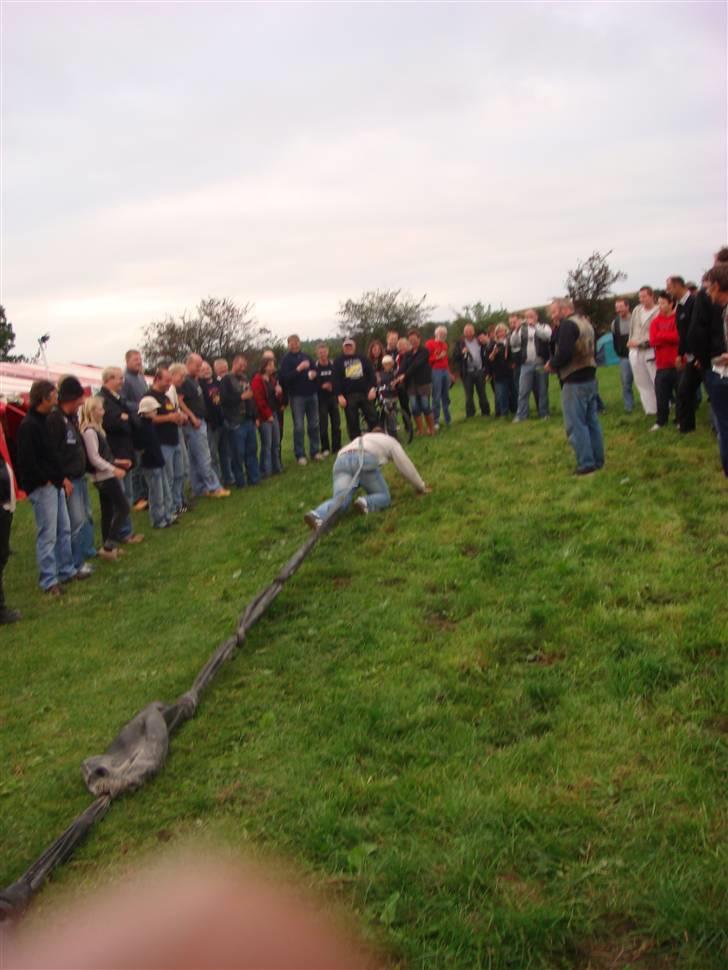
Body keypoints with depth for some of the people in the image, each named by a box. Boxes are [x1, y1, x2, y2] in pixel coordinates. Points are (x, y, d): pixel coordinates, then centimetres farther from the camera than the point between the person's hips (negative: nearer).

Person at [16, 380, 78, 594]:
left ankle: (66, 570, 27)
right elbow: (26, 460, -21)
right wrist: (45, 480, -15)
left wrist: (62, 478, 10)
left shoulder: (46, 421, 12)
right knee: (47, 534, -4)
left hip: (54, 484, 9)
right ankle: (48, 580, 3)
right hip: (41, 487, -9)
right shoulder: (28, 425, -16)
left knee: (64, 529, 15)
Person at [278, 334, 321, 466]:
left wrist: (314, 373, 0)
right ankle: (300, 455, 1)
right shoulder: (286, 359, -1)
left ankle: (315, 451, 15)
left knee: (314, 425, 6)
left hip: (311, 394, 5)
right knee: (299, 427, -4)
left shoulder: (306, 356, 14)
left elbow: (314, 370, 24)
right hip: (297, 396, -5)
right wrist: (299, 369, -22)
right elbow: (284, 377, -13)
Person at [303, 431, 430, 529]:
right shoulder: (390, 441, 34)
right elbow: (406, 467, 30)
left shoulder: (361, 439, 46)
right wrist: (421, 487, 41)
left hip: (340, 460, 4)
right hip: (364, 459, -4)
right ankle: (365, 503, -23)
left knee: (339, 499, -10)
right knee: (384, 496, 10)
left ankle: (317, 515, -41)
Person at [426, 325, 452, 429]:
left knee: (446, 397, 10)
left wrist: (449, 372, 15)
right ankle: (436, 422, -1)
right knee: (436, 397, -6)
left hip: (445, 371, 6)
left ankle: (448, 420, 17)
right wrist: (438, 357, -15)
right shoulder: (429, 344, -3)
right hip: (435, 371, -6)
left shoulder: (444, 344, 16)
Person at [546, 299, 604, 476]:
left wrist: (552, 364, -7)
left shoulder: (567, 324, -14)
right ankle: (597, 460, 19)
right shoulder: (585, 322, 15)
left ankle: (586, 463, -6)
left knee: (575, 424, -6)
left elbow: (564, 353, -26)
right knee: (591, 421, 13)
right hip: (589, 377, 9)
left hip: (574, 381, -9)